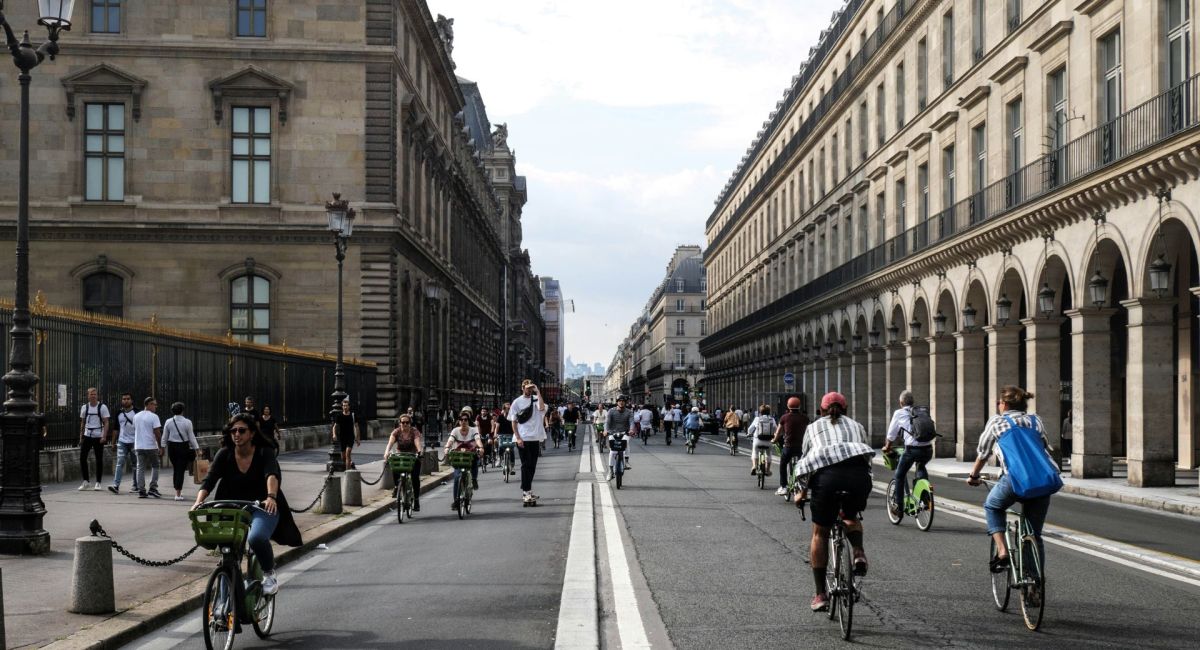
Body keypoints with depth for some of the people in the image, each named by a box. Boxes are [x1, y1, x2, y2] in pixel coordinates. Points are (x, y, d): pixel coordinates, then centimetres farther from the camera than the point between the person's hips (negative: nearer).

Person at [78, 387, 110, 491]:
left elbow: (106, 423, -5)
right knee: (82, 458, -3)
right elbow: (82, 423, 16)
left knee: (99, 460, 1)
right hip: (87, 436, 3)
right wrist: (81, 437, 11)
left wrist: (104, 436, -15)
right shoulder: (84, 407, 9)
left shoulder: (102, 407, -2)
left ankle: (98, 483, 8)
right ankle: (86, 480, 9)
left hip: (98, 437, -3)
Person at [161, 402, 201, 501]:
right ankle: (178, 494, -5)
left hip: (171, 447, 3)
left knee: (175, 469, 16)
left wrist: (162, 447, 18)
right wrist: (197, 448, 1)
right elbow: (191, 437, -6)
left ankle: (178, 491, 25)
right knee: (181, 470, -1)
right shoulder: (187, 422, -9)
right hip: (183, 447, -3)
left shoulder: (168, 422, -1)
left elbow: (164, 437, 6)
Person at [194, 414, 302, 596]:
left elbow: (272, 475, -28)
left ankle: (270, 574, -5)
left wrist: (271, 497, -49)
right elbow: (209, 479, -14)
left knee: (256, 538, -31)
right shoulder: (224, 454, -3)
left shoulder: (265, 452, -10)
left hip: (263, 508, -3)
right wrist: (199, 501, -33)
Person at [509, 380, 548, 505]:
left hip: (535, 438, 3)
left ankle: (528, 489, 21)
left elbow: (542, 408, -17)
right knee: (526, 465, -5)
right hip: (522, 438, -3)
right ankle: (526, 492, -4)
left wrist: (538, 392, -15)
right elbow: (513, 422, 0)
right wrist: (518, 438, -10)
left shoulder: (536, 399, 6)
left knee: (532, 465, 10)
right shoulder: (517, 402, 1)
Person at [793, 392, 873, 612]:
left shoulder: (813, 427, 29)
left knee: (820, 534, 14)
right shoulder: (857, 426, 31)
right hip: (858, 474, 1)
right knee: (851, 517, 31)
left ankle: (820, 595, 12)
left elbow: (805, 460, 29)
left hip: (826, 476, -1)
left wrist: (801, 492, 38)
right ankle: (859, 553, 1)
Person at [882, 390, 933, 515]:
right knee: (921, 467, 35)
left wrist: (887, 447, 33)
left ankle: (898, 505, 16)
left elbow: (891, 434, 16)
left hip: (912, 449, -4)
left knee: (900, 476, 16)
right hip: (928, 449, 4)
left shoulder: (899, 413, 8)